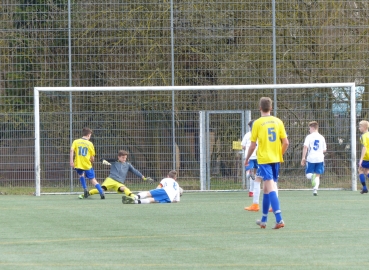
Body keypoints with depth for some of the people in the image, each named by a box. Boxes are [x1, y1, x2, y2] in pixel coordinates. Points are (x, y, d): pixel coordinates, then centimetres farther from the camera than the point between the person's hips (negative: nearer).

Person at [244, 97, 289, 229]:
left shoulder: (257, 123, -6)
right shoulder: (278, 122, 4)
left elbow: (253, 144, -3)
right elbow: (286, 142, 2)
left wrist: (247, 159, 11)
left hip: (264, 159, -5)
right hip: (276, 159, 5)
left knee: (270, 188, -11)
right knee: (266, 188, 17)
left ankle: (279, 219, -25)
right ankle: (263, 220, 25)